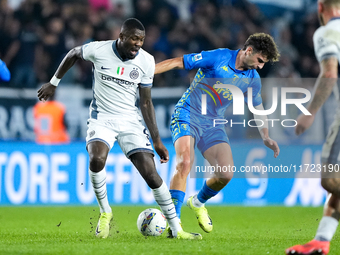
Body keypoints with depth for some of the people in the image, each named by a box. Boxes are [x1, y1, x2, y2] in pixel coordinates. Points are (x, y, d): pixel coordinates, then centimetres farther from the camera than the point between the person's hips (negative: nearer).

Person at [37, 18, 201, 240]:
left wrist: (157, 140, -1)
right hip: (102, 118, -1)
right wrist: (54, 83, 17)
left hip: (130, 121, 1)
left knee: (151, 173, -11)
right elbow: (73, 55, 10)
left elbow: (146, 102, 1)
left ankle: (176, 228, -2)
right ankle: (105, 212, -6)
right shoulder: (98, 50, -12)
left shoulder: (146, 61, -7)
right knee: (97, 160, -31)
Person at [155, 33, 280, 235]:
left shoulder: (253, 79, 4)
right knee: (185, 163, -27)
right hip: (188, 116, -5)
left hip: (213, 124, 5)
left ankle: (198, 203, 22)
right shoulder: (218, 57, -14)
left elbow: (258, 107, 21)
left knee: (226, 173, -10)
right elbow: (177, 63, -12)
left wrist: (266, 137, 14)